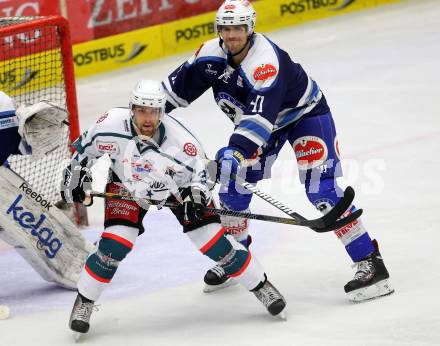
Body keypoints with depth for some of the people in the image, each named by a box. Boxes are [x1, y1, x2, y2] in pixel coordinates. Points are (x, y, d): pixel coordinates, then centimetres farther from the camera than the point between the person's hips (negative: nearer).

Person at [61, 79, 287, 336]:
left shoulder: (181, 140, -34)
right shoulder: (112, 125, -30)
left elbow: (197, 170, -15)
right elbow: (86, 146, -7)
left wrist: (196, 194, -33)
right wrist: (76, 175, -8)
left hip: (177, 187, -1)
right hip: (127, 186, 1)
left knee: (211, 239, -6)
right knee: (115, 245, -17)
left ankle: (261, 286, 12)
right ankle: (84, 302, 3)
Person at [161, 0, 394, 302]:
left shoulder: (266, 61, -36)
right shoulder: (211, 55, -14)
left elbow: (261, 116, -46)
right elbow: (180, 84, 1)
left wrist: (238, 150, -57)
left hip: (305, 113, -7)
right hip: (259, 118, 7)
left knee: (321, 189, -19)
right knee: (233, 185, 3)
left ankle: (370, 263, -17)